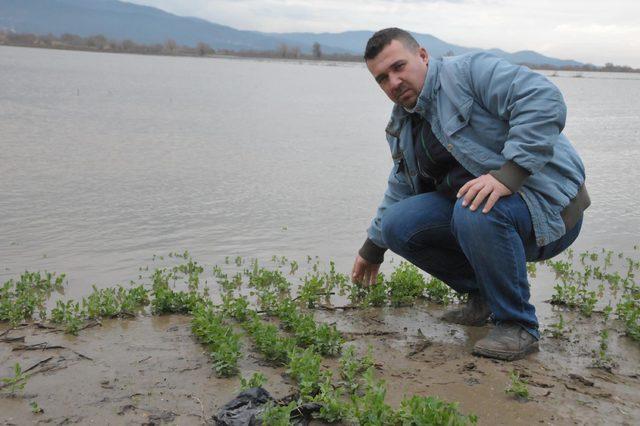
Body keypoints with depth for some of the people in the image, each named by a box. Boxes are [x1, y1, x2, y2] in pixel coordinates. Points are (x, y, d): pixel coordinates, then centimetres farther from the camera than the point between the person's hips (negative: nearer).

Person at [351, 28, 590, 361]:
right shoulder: (401, 127, 13)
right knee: (398, 225, -8)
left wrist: (508, 171, -35)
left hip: (548, 207, -7)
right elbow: (400, 192, 26)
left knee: (475, 213, -37)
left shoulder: (468, 71, -12)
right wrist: (372, 248, 30)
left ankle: (518, 325, -15)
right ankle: (482, 295, 9)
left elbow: (544, 100, -26)